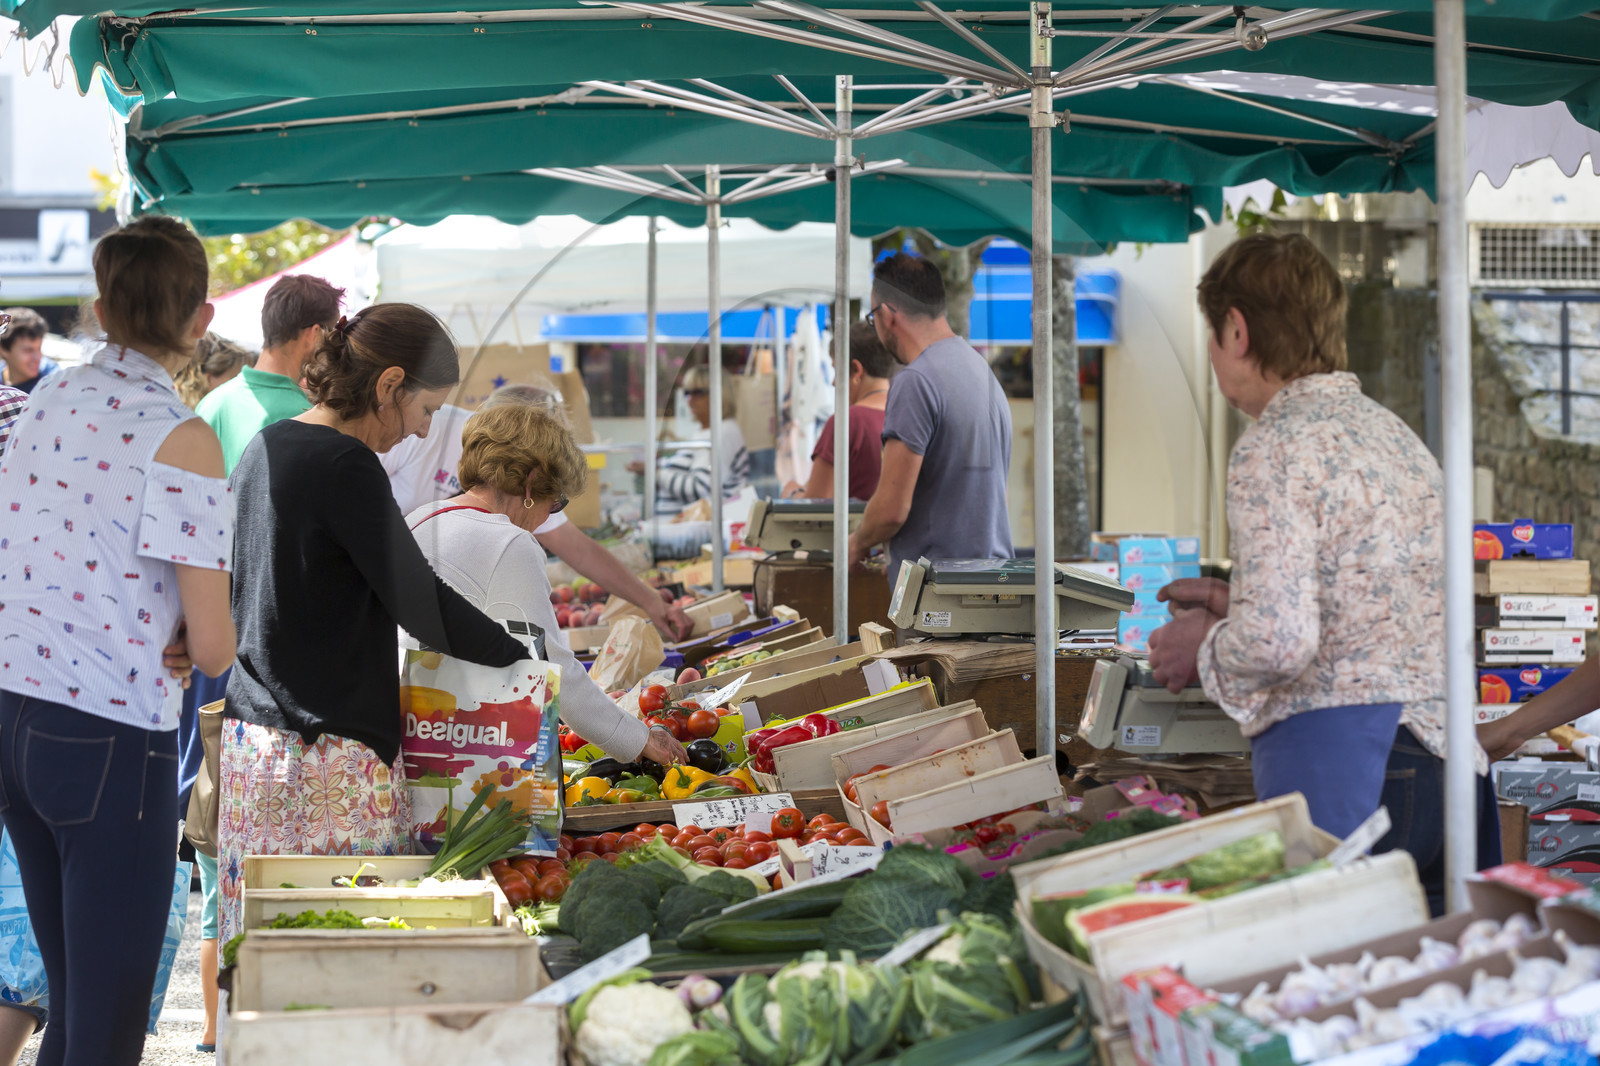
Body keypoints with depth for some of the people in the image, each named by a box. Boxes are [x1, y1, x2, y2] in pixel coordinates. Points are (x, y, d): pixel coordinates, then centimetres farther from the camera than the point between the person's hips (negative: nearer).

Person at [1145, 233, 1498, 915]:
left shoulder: (1274, 448, -8)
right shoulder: (1393, 432, 19)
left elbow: (1278, 643, -18)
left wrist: (1202, 649, 2)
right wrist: (1237, 602, 29)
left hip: (1343, 753, -8)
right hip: (1443, 749, 8)